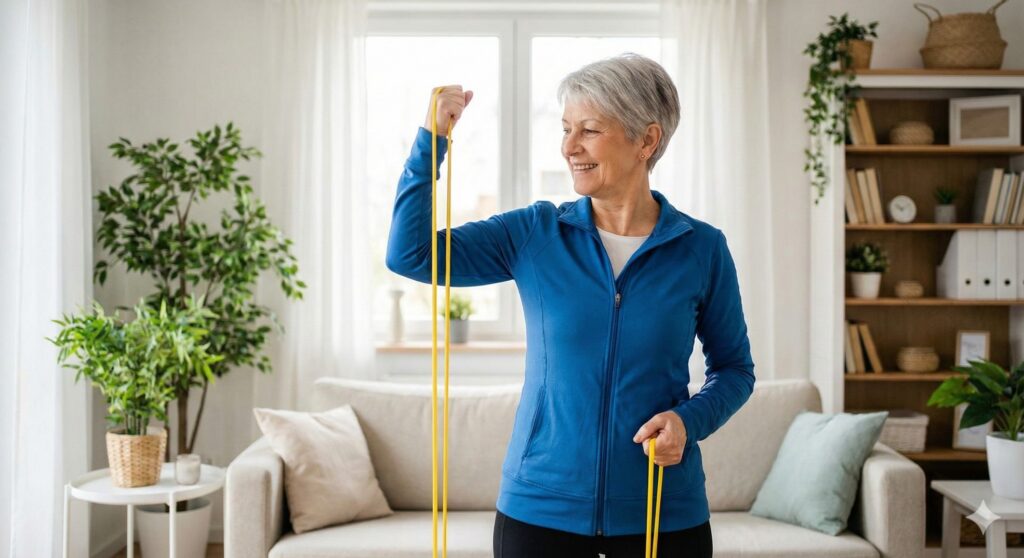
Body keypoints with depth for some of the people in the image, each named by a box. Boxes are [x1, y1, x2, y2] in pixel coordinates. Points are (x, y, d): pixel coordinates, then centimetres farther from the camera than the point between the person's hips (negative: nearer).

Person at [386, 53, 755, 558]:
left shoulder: (702, 248, -4)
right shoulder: (534, 234, -3)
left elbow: (734, 368, 5)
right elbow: (409, 255, -7)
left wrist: (689, 420, -14)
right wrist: (432, 139, -13)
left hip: (663, 512, 0)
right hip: (539, 506, 1)